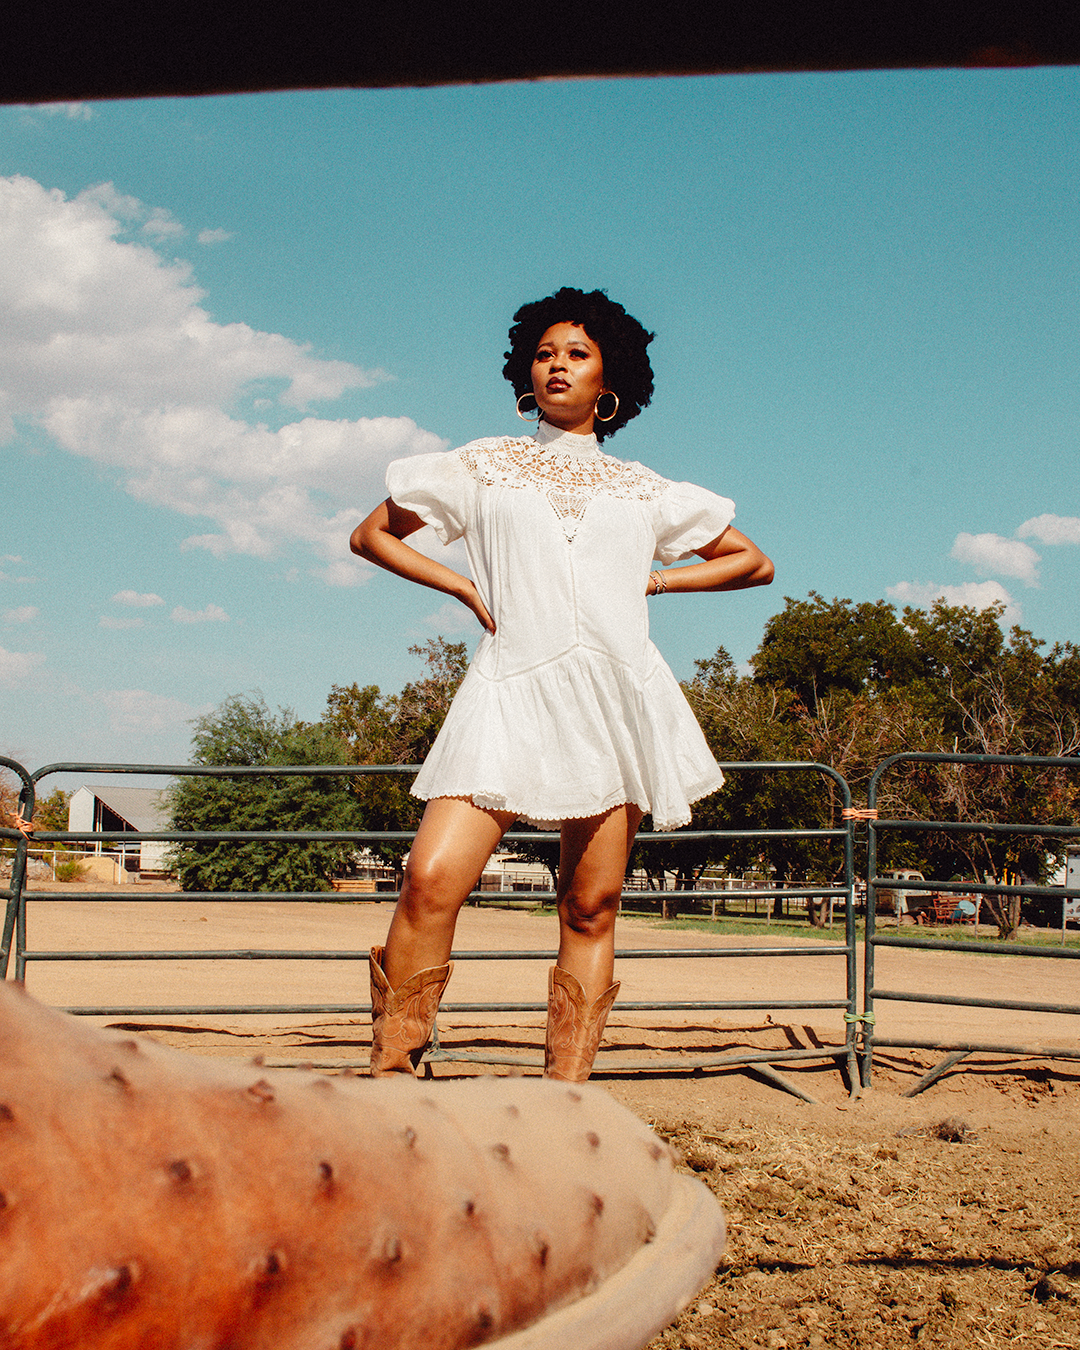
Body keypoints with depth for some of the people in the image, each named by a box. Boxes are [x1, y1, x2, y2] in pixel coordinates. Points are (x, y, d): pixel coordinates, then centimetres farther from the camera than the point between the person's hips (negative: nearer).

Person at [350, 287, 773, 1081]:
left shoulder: (644, 490, 20)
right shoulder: (484, 465, 19)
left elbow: (753, 563, 25)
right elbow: (371, 535, 22)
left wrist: (654, 578, 12)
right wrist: (464, 587, 9)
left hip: (616, 694, 2)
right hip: (513, 688, -1)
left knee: (591, 907, -2)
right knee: (433, 878, -19)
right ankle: (388, 1076, -13)